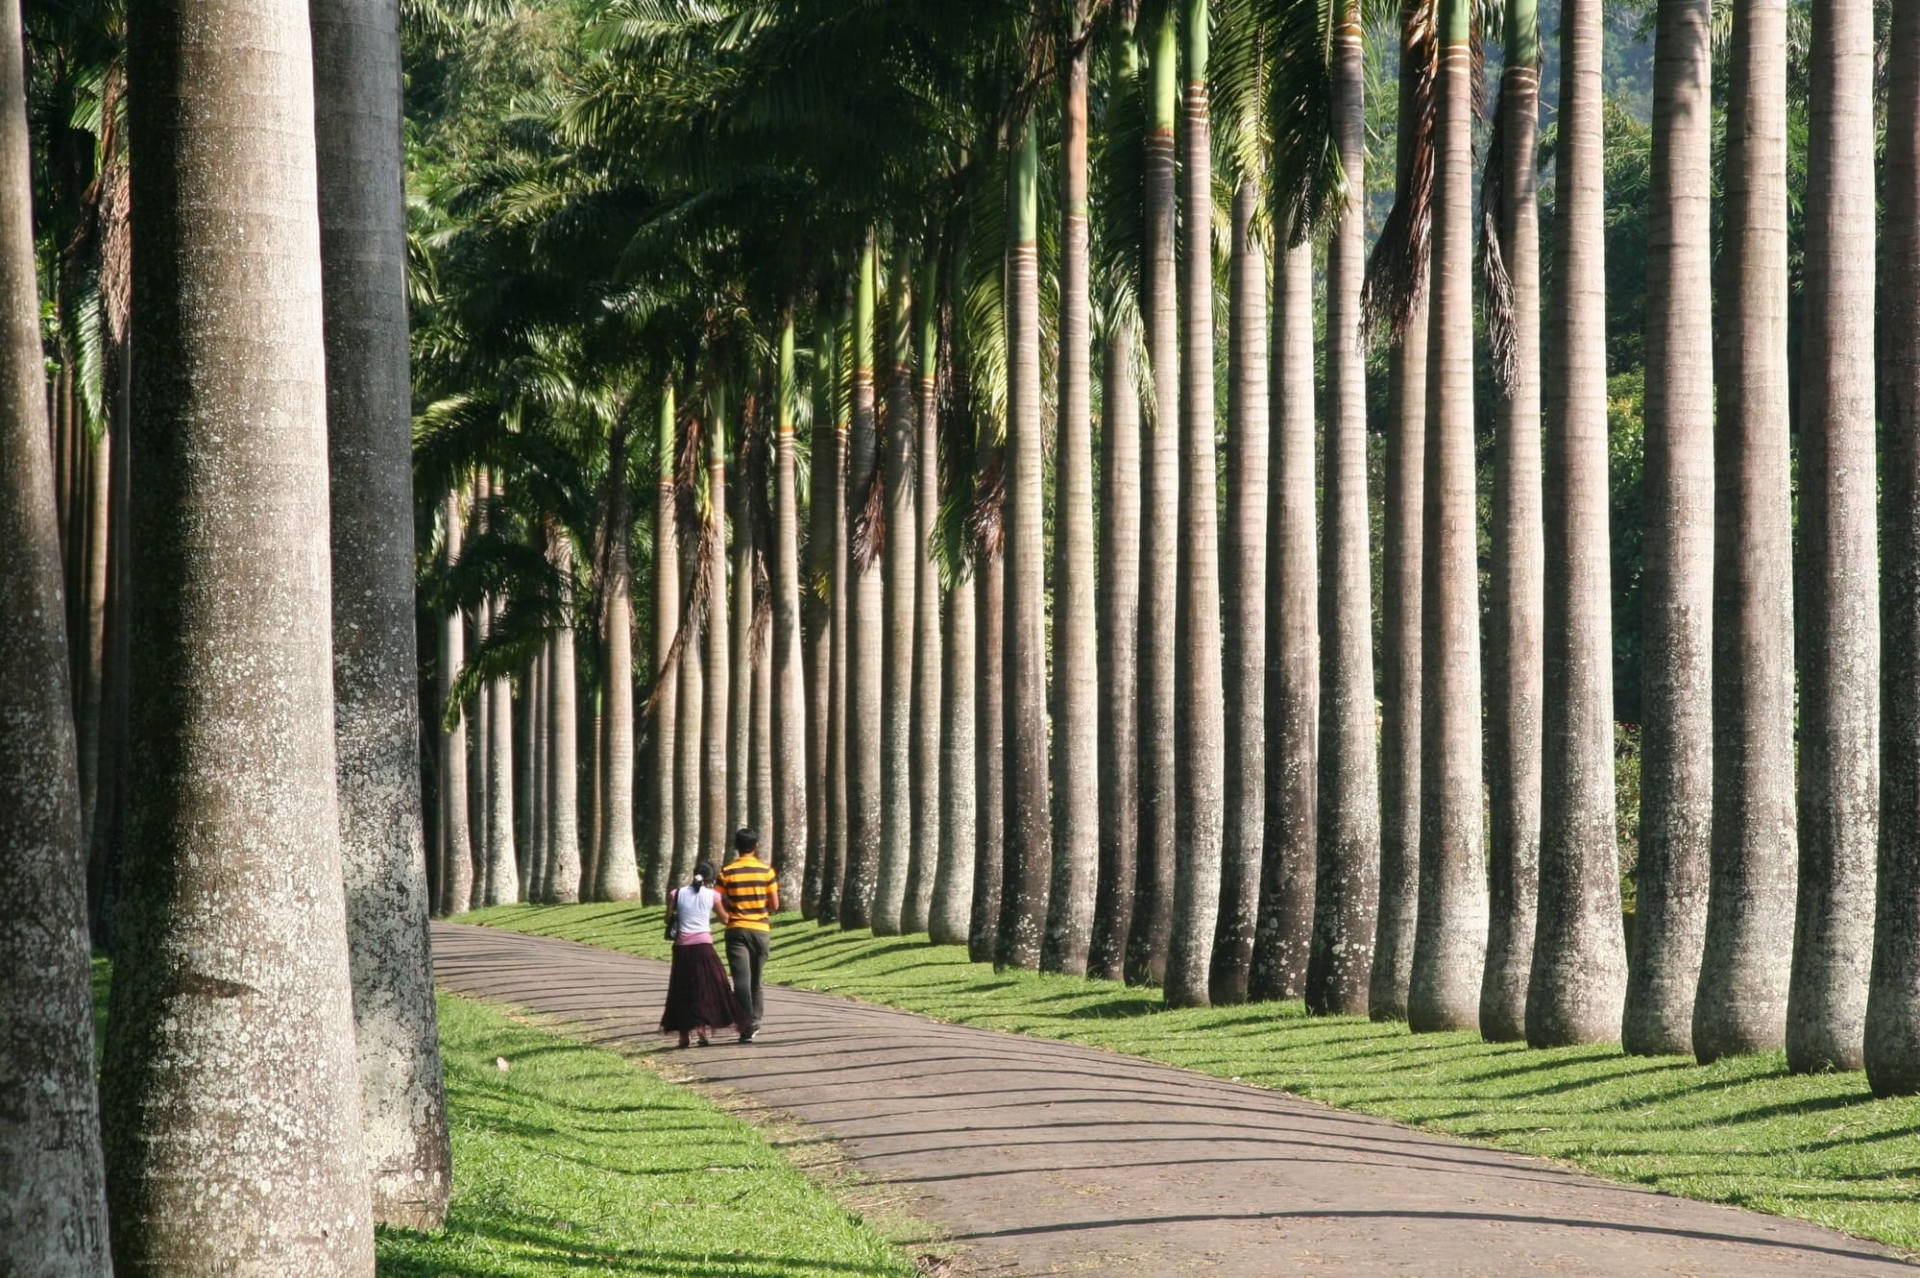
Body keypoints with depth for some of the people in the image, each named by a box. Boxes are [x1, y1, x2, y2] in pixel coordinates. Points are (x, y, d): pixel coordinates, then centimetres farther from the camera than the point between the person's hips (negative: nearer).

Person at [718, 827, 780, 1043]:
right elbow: (774, 905, -1)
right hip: (761, 929, 1)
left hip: (736, 930, -1)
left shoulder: (727, 872, -3)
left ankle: (747, 1026, -15)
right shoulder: (766, 871, -3)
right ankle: (755, 1021, 17)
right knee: (756, 980, 15)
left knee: (742, 980, -5)